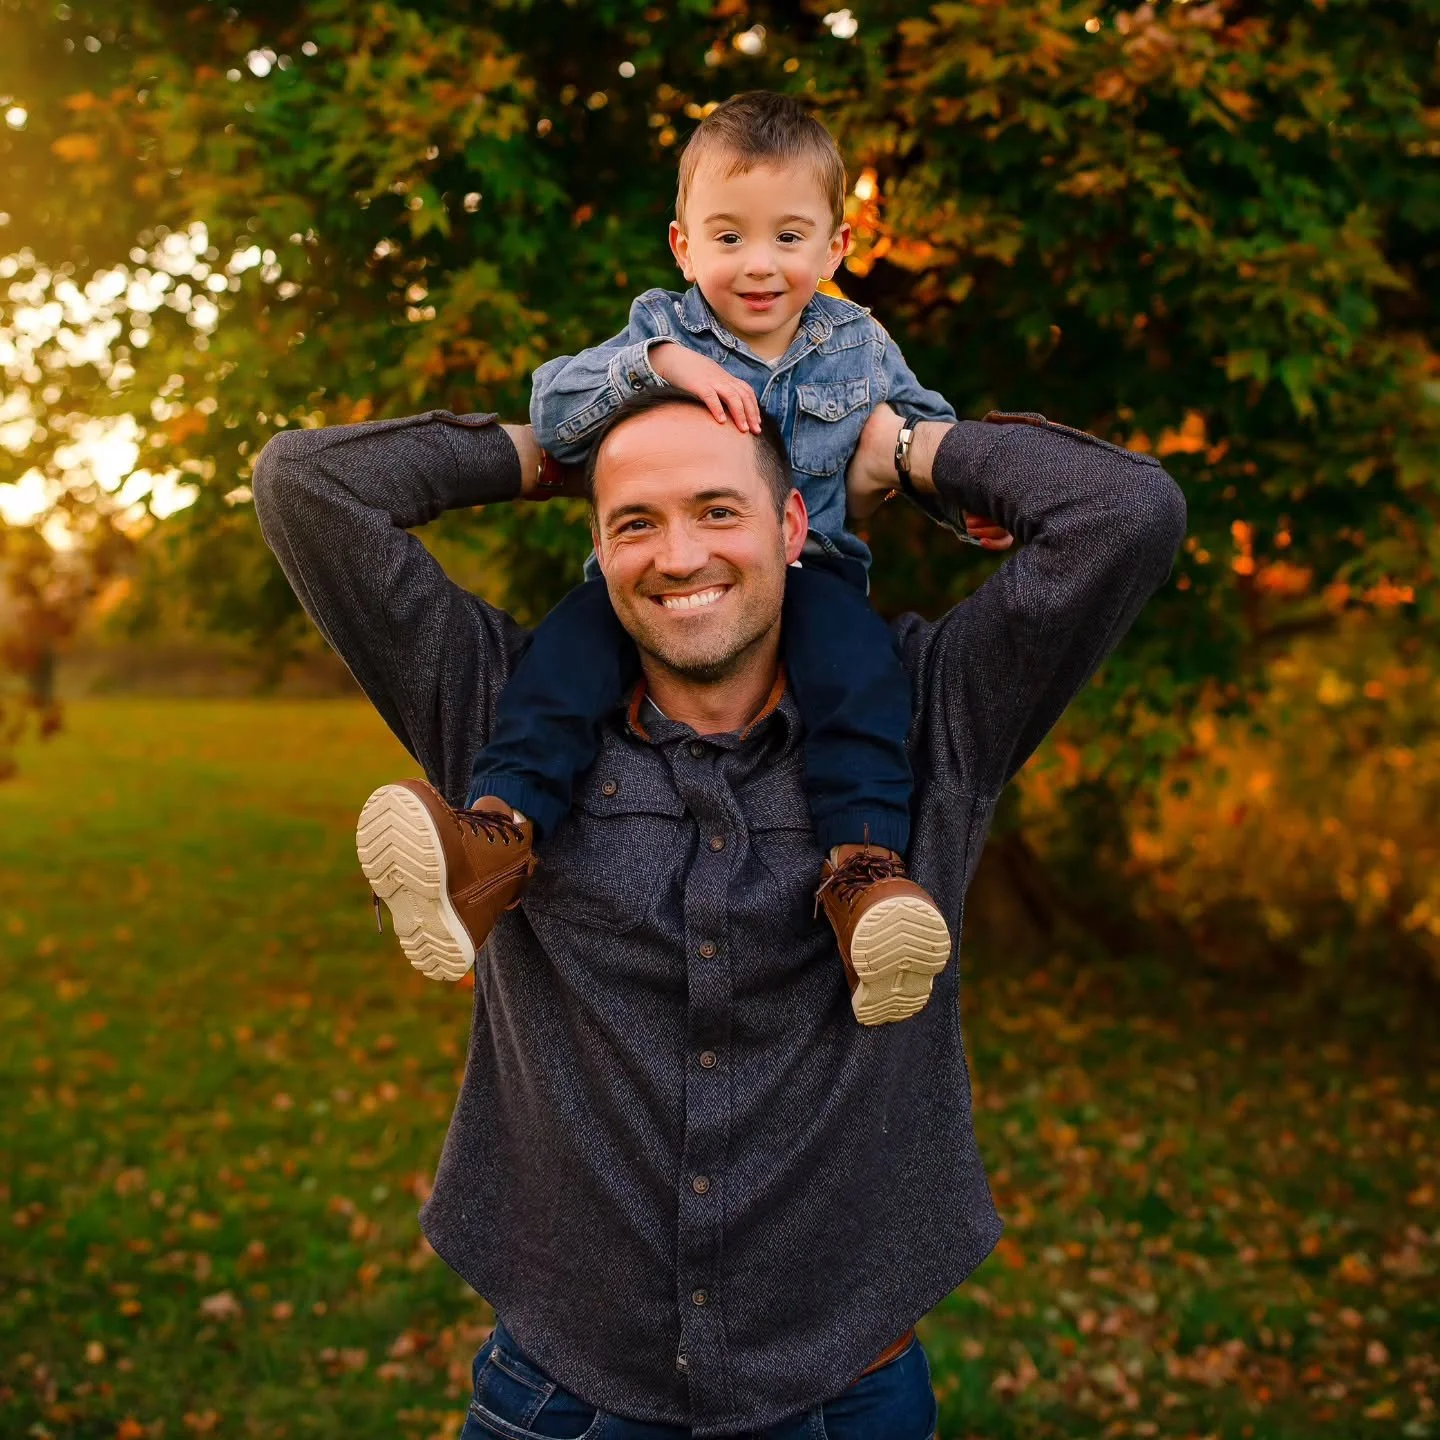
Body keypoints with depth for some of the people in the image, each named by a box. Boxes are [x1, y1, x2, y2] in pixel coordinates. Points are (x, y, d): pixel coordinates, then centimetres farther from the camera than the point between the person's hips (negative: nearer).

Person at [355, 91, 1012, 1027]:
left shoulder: (860, 347, 9)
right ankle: (502, 833, -44)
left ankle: (866, 865, -43)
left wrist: (971, 500, 6)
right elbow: (551, 410, -12)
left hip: (807, 570, 1)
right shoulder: (662, 330, 2)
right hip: (656, 569, 0)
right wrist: (658, 363, -27)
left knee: (860, 658, -33)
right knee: (572, 641, -30)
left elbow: (926, 432, 26)